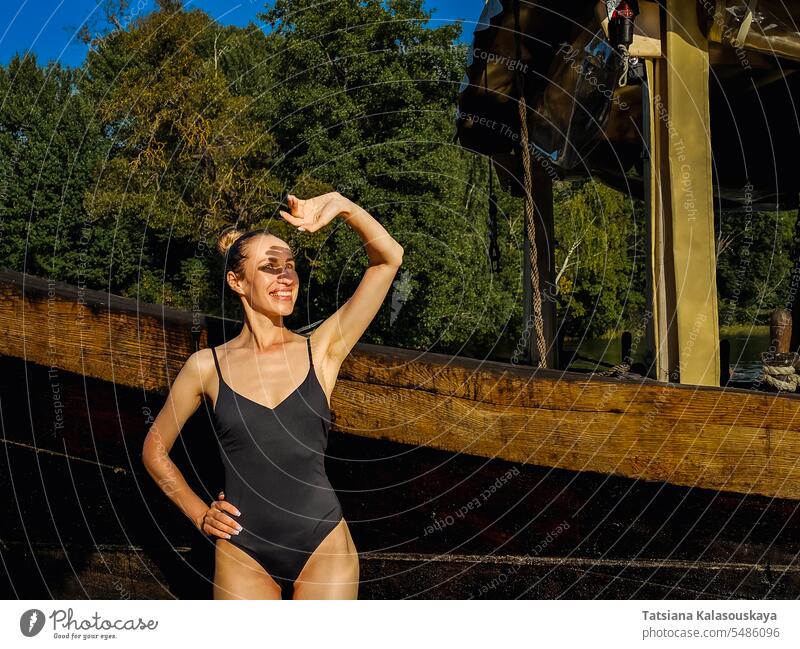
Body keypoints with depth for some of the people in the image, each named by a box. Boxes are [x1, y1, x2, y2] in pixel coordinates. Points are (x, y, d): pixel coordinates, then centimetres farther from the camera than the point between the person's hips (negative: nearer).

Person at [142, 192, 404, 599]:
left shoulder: (321, 351, -1)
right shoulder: (207, 367, -1)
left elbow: (388, 259, -6)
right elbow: (154, 450, 14)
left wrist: (341, 206, -14)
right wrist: (199, 515, 7)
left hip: (323, 548, 0)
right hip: (243, 555, 0)